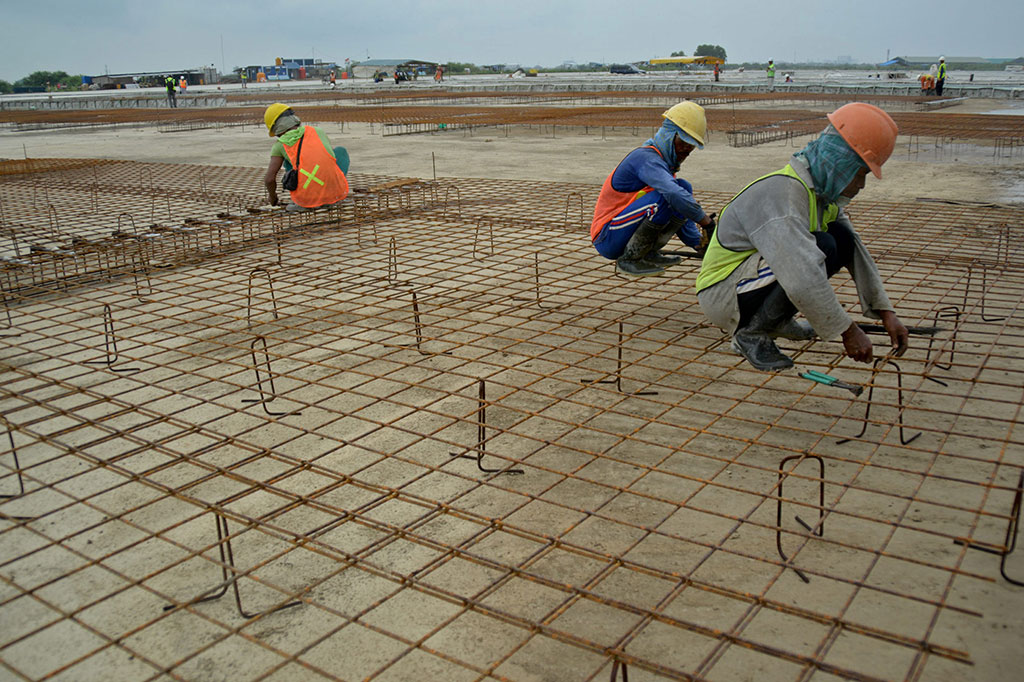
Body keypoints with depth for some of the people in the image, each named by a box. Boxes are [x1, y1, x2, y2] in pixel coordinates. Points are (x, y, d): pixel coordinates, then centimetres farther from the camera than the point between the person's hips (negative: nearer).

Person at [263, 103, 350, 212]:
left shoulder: (280, 145, 10)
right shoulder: (318, 131, 17)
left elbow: (269, 179, 2)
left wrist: (272, 197, 25)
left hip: (308, 196, 0)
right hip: (336, 192, 0)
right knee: (340, 150, 30)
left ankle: (303, 201, 12)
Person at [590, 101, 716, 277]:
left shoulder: (666, 163, 14)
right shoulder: (646, 158, -16)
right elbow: (675, 195, -34)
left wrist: (701, 244, 12)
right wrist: (709, 224, -26)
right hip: (608, 239, -9)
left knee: (684, 188, 5)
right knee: (664, 197, -28)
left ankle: (649, 253, 3)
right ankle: (629, 260, -16)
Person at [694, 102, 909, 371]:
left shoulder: (823, 193, 5)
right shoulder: (782, 193, -27)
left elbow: (857, 254, 12)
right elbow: (802, 281, -37)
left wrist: (886, 313, 6)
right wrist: (847, 330, -28)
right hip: (721, 294, -9)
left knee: (843, 238, 1)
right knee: (822, 247, -27)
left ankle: (777, 320, 9)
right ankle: (751, 333, -14)